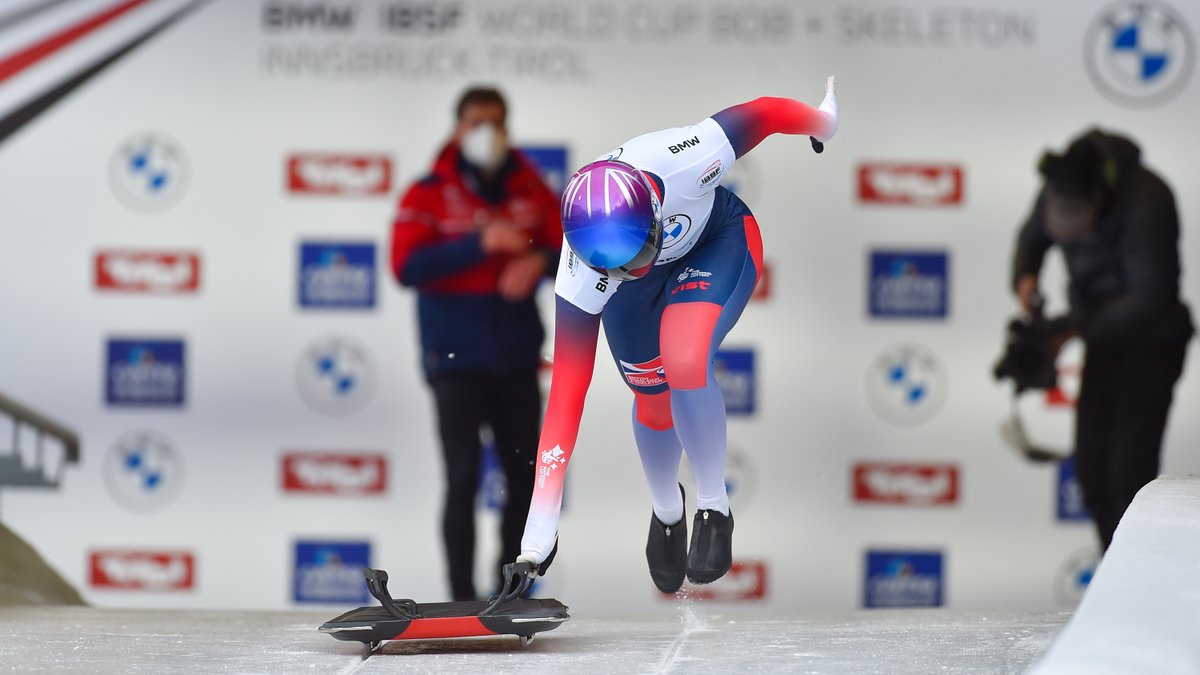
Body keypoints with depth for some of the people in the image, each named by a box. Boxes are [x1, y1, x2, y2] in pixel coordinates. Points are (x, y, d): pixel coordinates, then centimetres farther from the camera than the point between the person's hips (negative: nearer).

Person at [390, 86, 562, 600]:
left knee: (524, 476, 10)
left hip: (517, 360, 4)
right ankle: (462, 599, -6)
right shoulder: (428, 196, -3)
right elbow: (406, 266, -15)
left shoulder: (532, 191, 8)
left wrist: (541, 259, -17)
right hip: (457, 360, -4)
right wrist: (481, 244, -23)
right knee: (464, 479, -8)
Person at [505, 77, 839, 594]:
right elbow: (567, 395, -37)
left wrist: (823, 121, 2)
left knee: (684, 362, -26)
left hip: (718, 242, -1)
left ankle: (715, 508, -4)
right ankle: (666, 513, 38)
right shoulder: (581, 278, -38)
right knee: (654, 402, 4)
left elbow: (767, 112, -23)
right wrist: (538, 537, -40)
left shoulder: (683, 158, -43)